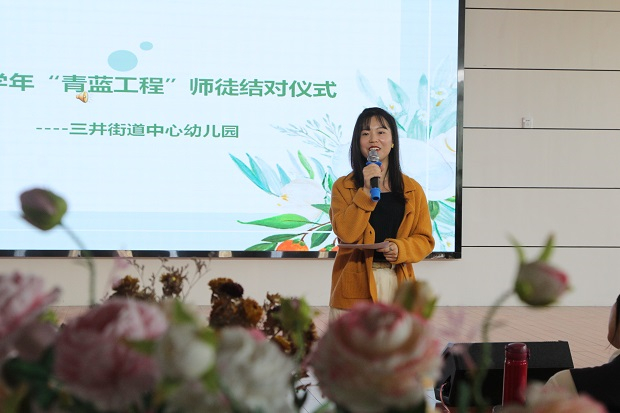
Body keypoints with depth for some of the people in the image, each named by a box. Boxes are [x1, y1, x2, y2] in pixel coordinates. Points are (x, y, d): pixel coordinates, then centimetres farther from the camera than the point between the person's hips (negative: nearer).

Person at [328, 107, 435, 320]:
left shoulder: (412, 189, 8)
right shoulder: (343, 187, 3)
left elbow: (424, 239, 8)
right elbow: (346, 233, -10)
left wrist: (400, 248, -12)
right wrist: (366, 191, -15)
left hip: (396, 284, 2)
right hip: (355, 287, -1)